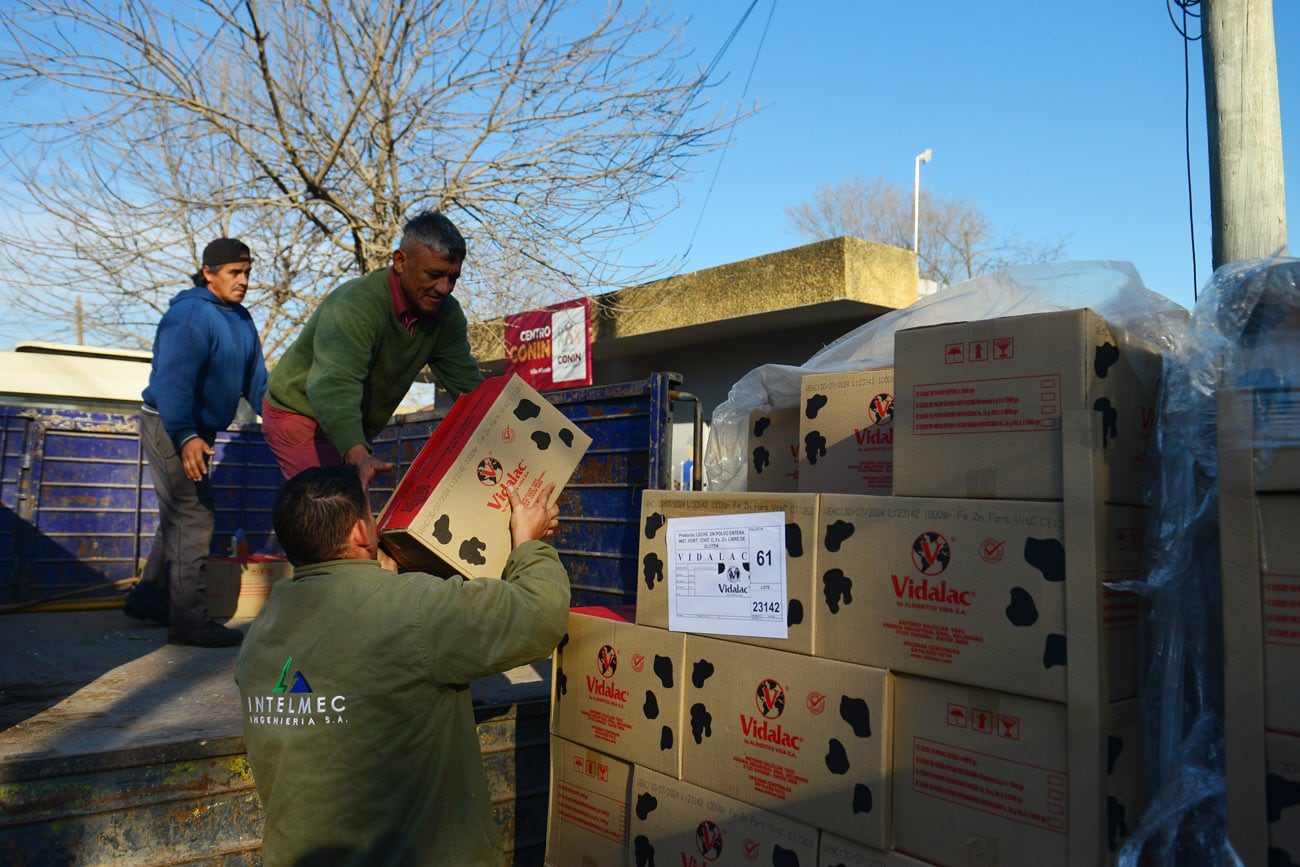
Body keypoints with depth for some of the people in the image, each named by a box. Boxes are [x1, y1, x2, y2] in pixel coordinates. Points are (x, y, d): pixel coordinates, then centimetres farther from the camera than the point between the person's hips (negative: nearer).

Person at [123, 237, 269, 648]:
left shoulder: (241, 321, 10)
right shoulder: (190, 314, -18)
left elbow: (256, 380, 14)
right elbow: (173, 380, -27)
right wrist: (185, 436, -35)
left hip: (196, 430, 10)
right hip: (168, 428, -10)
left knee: (180, 517, 18)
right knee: (194, 518, -11)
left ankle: (149, 597, 34)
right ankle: (189, 621, -6)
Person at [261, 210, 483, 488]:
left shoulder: (446, 314, -8)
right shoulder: (355, 306, -31)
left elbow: (467, 382, -8)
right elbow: (333, 385, -45)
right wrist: (358, 456, -61)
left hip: (355, 430, 7)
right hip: (300, 415, -7)